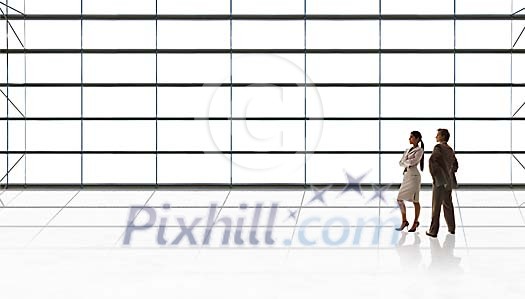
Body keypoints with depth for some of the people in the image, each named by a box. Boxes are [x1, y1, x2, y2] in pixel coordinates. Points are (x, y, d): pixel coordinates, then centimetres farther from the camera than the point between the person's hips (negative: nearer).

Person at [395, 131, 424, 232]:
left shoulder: (420, 150, -4)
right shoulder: (408, 150, 17)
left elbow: (413, 161, -17)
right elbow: (401, 163, 10)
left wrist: (406, 161, 0)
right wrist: (408, 163, -7)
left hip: (414, 176, -7)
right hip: (406, 175, 7)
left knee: (415, 201, -2)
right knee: (400, 199, 2)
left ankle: (415, 222, 8)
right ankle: (404, 221, 11)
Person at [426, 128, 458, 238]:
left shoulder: (438, 147, -12)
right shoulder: (450, 150, 11)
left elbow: (432, 160, -25)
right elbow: (455, 165, 22)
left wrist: (433, 175, -17)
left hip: (440, 181, -7)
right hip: (449, 181, 7)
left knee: (436, 206, -3)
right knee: (448, 204, 17)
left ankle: (433, 230, -2)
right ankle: (451, 228, 22)